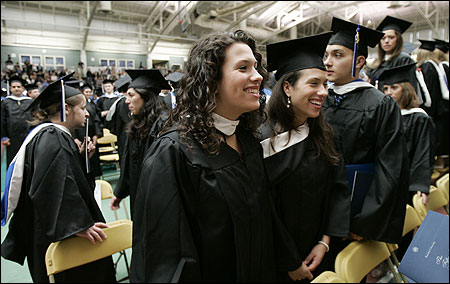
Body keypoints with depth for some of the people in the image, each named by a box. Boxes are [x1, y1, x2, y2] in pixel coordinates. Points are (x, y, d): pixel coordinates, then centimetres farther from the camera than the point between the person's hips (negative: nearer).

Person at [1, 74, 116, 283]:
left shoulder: (52, 135, 12)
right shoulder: (53, 138, -20)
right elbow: (56, 188, -31)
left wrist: (80, 156, 8)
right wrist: (80, 224, -33)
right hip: (56, 235, -10)